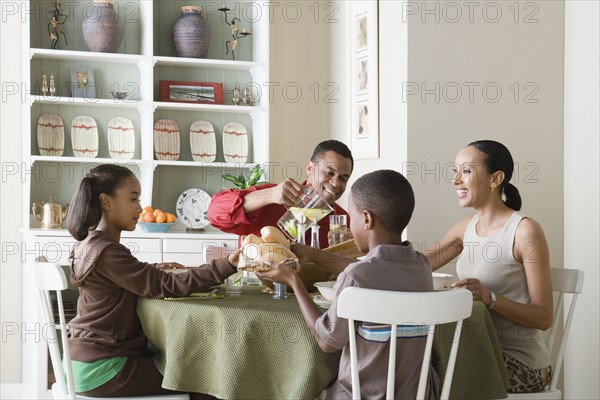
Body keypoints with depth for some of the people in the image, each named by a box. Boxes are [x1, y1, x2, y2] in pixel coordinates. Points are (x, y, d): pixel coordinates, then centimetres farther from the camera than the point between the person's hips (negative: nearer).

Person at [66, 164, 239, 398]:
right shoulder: (107, 252, -21)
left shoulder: (91, 243, 9)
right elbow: (166, 287, -26)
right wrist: (228, 266, -29)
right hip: (100, 369, -10)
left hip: (89, 360, 10)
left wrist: (153, 269, 10)